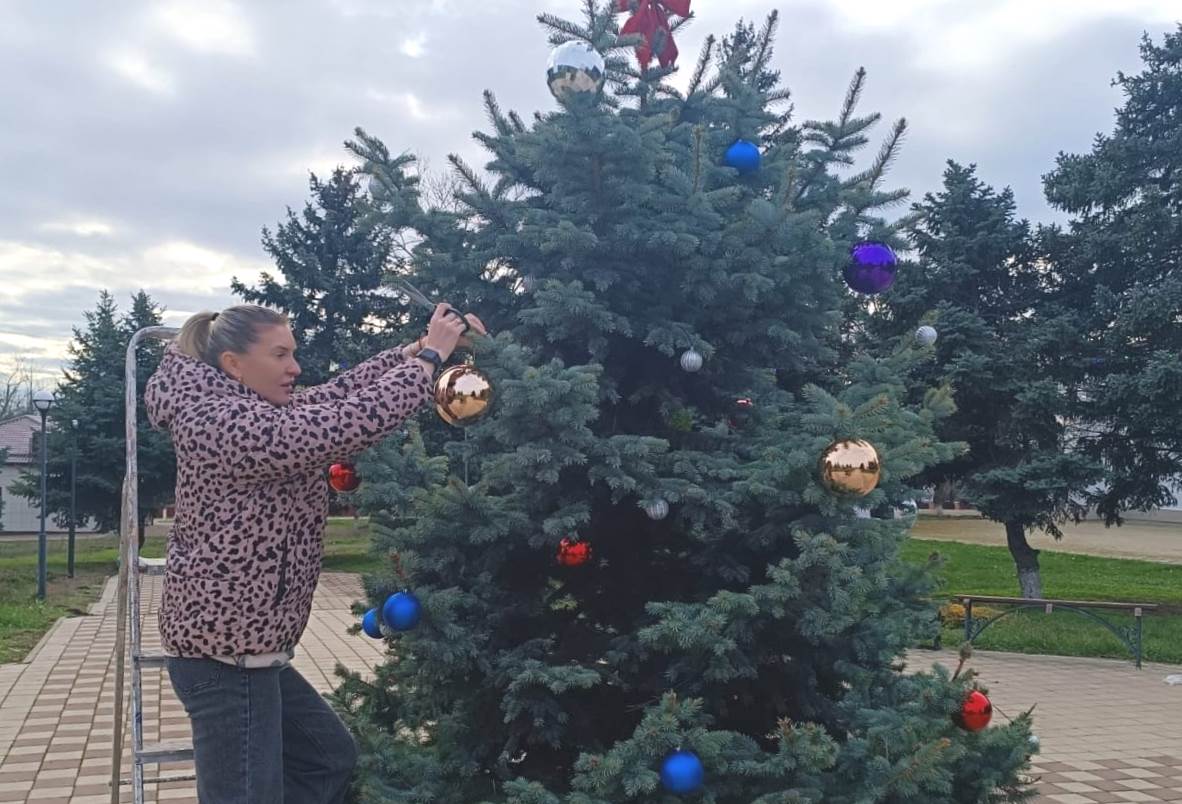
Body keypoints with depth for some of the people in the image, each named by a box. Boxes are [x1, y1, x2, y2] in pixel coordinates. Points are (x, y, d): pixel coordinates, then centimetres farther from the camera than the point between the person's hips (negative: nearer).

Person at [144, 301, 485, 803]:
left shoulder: (251, 413, 11)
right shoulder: (223, 423, -21)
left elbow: (339, 393, 11)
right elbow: (347, 426, -30)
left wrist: (421, 347, -2)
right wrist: (430, 355, -21)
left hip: (238, 639, 11)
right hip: (225, 650, -11)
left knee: (331, 758, 22)